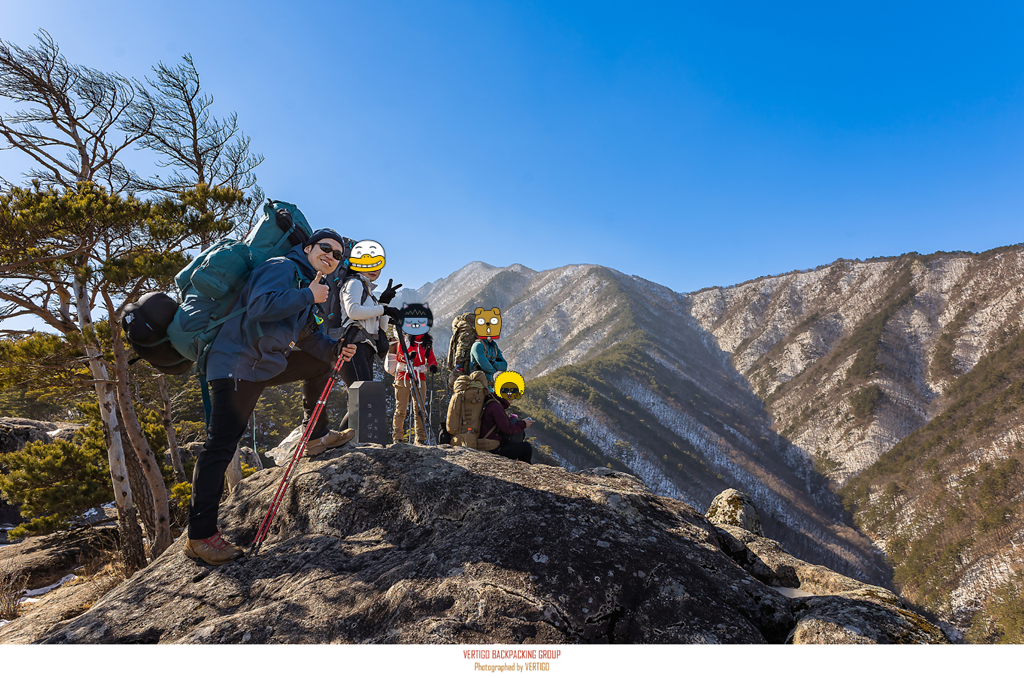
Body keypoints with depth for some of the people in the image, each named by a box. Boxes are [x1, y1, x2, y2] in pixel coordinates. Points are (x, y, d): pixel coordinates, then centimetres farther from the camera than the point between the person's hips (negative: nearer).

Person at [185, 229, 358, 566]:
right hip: (237, 365, -9)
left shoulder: (313, 291, 17)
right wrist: (307, 296, -21)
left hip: (268, 363, 9)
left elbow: (309, 338, 16)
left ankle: (316, 436, 25)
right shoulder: (282, 268, -11)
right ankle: (199, 537, -3)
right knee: (220, 446, -8)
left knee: (319, 363, 16)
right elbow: (259, 306, -28)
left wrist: (334, 349, -2)